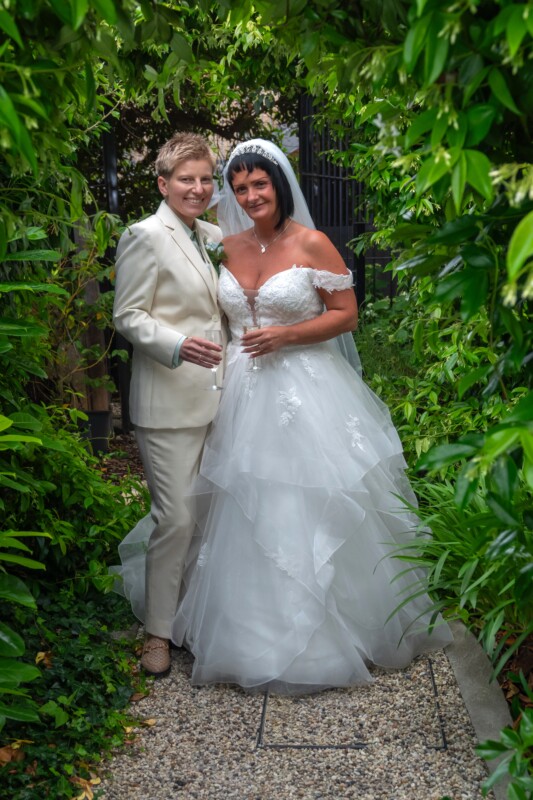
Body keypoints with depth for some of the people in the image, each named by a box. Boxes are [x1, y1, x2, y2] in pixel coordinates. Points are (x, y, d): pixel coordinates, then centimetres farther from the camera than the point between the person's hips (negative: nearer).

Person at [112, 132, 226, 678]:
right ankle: (157, 630, 11)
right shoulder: (145, 235, -8)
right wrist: (178, 345, -26)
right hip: (168, 401, -7)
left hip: (214, 396, 7)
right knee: (175, 516, -6)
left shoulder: (214, 236, 14)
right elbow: (128, 316, -11)